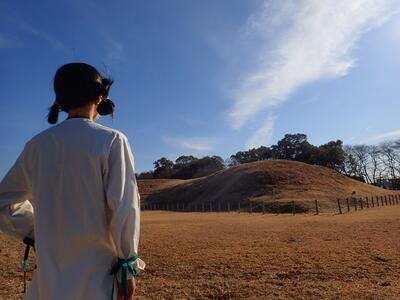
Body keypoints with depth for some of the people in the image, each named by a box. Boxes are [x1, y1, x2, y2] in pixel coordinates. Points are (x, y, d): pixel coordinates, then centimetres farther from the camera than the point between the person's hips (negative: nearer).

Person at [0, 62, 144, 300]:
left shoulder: (37, 144, 2)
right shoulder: (112, 140, -13)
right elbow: (124, 208, -16)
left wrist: (42, 232, 13)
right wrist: (129, 265, -6)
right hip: (98, 280, -4)